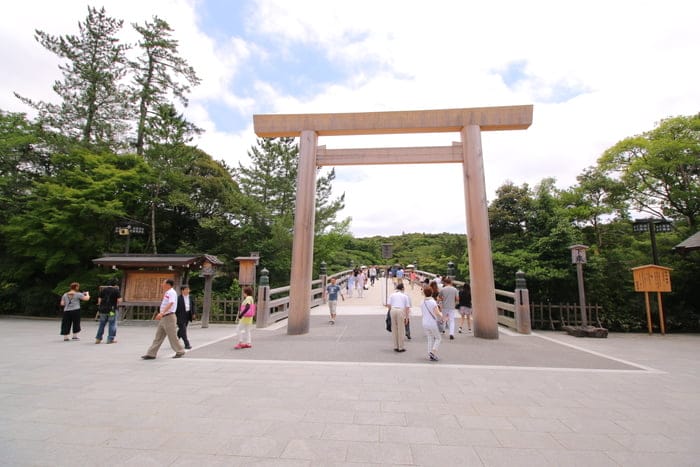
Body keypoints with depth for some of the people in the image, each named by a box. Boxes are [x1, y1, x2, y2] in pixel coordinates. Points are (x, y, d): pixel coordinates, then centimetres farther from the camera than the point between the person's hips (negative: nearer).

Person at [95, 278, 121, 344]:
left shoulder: (103, 290, 6)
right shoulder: (116, 290, -7)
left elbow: (99, 300, 7)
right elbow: (119, 300, -13)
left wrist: (99, 309, 17)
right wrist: (116, 303, 10)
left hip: (103, 309, 5)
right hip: (112, 310, -5)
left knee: (102, 324, 16)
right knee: (112, 324, 4)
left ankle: (98, 339, 20)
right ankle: (110, 339, 5)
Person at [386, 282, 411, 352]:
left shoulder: (392, 295, 15)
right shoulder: (405, 296, 13)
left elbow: (388, 305, 3)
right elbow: (407, 307, 6)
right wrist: (406, 317, 10)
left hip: (393, 310, 2)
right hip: (401, 311, -2)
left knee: (394, 329, 12)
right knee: (401, 330, 7)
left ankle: (396, 347, 17)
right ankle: (401, 347, 12)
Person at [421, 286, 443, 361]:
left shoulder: (422, 303, 5)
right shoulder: (433, 302, -13)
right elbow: (437, 313, -20)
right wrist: (441, 315, 2)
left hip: (425, 323, 5)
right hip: (433, 324, -5)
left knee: (430, 339, 17)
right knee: (438, 338, 12)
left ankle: (430, 355, 15)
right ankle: (433, 352, -4)